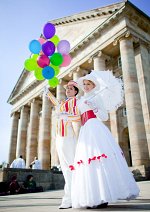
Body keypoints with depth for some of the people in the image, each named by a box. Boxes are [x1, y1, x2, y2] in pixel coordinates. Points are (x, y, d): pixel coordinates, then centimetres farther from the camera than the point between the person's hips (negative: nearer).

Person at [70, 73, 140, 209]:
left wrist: (94, 107, -10)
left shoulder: (96, 98, 12)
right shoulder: (80, 101, 26)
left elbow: (105, 117, 3)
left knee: (100, 157, -17)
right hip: (85, 131, 5)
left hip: (96, 128, -5)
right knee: (89, 161, -4)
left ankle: (103, 197, -15)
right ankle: (93, 198, -2)